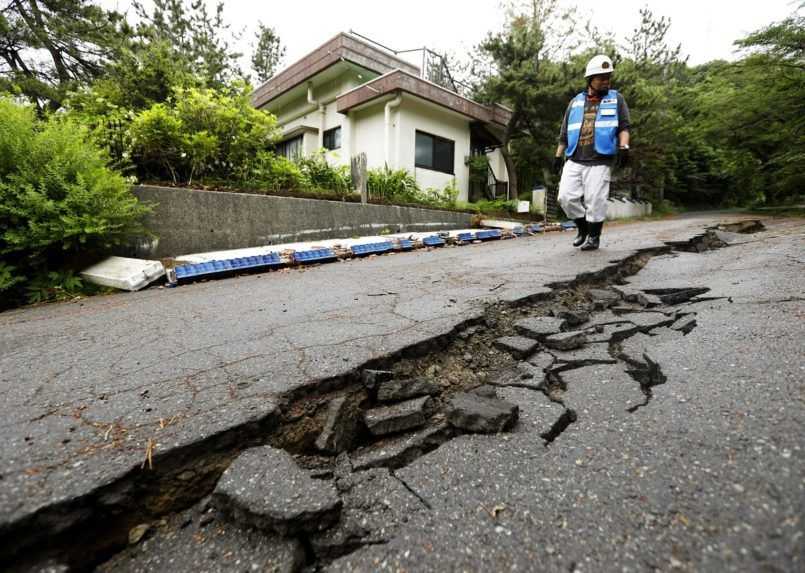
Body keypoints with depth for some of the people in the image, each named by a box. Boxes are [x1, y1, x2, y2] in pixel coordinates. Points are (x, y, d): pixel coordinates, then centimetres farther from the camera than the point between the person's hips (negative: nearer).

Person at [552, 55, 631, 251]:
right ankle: (582, 228, 15)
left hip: (599, 162, -2)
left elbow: (624, 127, 6)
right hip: (574, 161, 3)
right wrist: (558, 155, 15)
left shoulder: (616, 99, 13)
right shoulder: (575, 102, 19)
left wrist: (623, 147, -11)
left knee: (595, 201, -5)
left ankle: (594, 236, 10)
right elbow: (565, 133, 20)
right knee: (567, 197, -7)